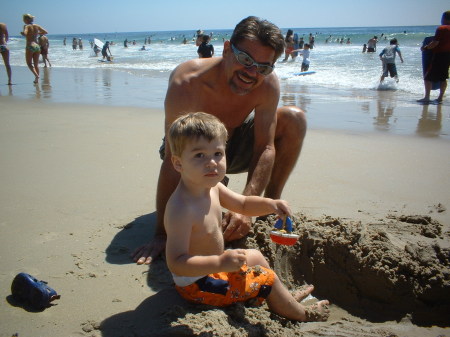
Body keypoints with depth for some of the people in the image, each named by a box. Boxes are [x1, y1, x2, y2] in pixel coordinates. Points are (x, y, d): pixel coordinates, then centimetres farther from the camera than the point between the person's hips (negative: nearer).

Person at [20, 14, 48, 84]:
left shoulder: (26, 26, -6)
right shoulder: (36, 26, 9)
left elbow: (25, 33, -24)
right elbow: (45, 32, 13)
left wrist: (21, 32, -2)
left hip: (30, 46, -5)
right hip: (37, 46, 5)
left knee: (29, 63, 4)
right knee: (36, 64, 12)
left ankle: (36, 75, -19)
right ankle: (36, 79, 11)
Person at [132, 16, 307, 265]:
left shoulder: (268, 84, -24)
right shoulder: (187, 83, -36)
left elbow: (265, 148, -24)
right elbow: (172, 163, -37)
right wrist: (162, 234, -36)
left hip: (234, 145, 3)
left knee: (294, 119, -19)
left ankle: (271, 203, -4)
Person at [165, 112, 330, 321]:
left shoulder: (211, 187, -6)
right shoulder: (181, 209, -35)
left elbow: (243, 204, 9)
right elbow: (176, 263, -37)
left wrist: (270, 204, -9)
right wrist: (220, 263, -44)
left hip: (211, 267, 10)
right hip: (197, 284, -9)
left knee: (255, 256, 27)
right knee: (267, 278, 2)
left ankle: (287, 298, 47)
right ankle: (303, 315, 27)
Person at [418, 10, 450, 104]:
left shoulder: (441, 28, -14)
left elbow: (435, 43, -19)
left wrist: (425, 47, -5)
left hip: (439, 55, -8)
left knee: (428, 77, -2)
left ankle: (426, 97, -4)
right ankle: (440, 97, 15)